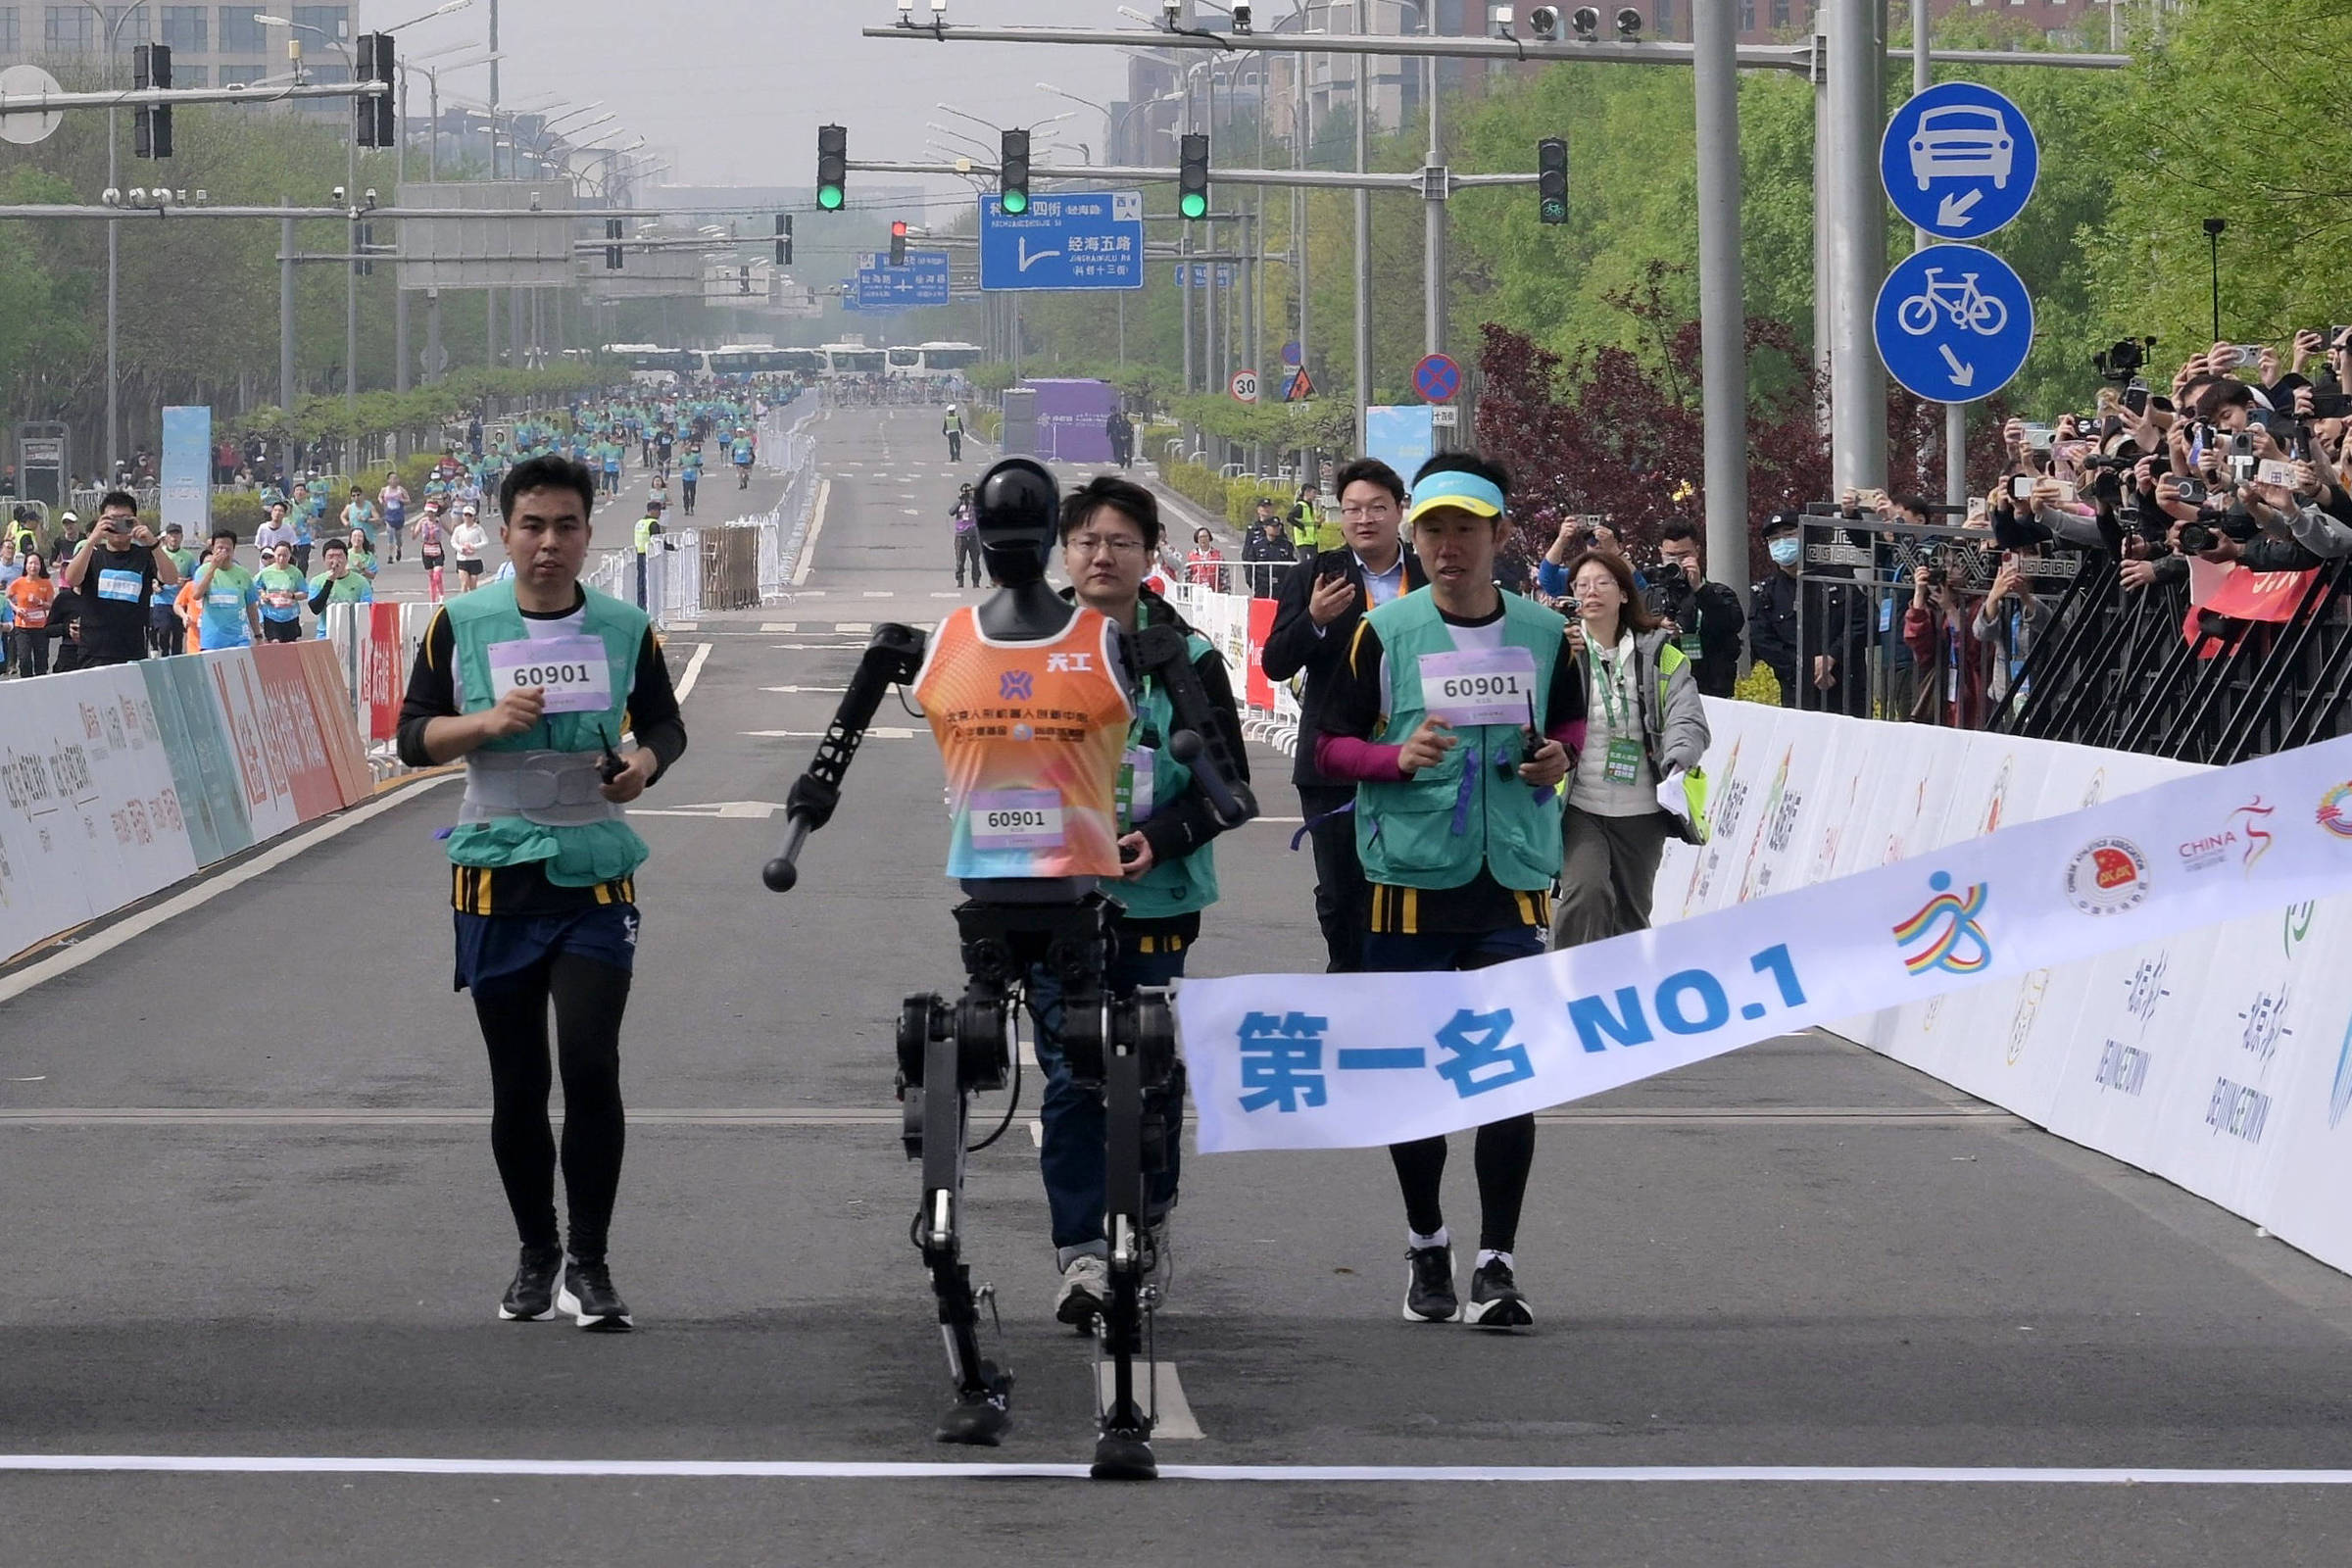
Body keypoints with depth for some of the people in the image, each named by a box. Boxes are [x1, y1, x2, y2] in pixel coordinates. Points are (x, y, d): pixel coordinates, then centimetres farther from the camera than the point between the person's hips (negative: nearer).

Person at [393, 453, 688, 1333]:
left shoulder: (625, 629, 4)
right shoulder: (461, 626, 2)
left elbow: (665, 724, 16)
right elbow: (413, 737, 3)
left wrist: (645, 764, -7)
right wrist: (488, 722, -15)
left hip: (595, 875, -1)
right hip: (496, 878, 1)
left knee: (591, 1066, -12)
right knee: (517, 1083, 7)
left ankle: (588, 1264, -3)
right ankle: (536, 1255, 23)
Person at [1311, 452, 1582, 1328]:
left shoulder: (1544, 633, 5)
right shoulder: (1383, 633, -1)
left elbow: (1570, 721, 21)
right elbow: (1330, 745, 2)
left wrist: (1558, 757, -1)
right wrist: (1398, 757, -16)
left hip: (1514, 884, 1)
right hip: (1411, 884, -1)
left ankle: (1496, 1264, -1)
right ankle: (1426, 1246, 25)